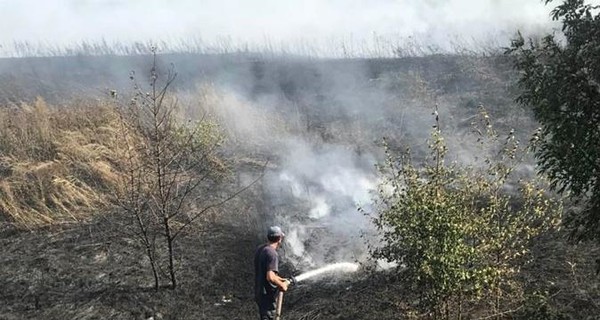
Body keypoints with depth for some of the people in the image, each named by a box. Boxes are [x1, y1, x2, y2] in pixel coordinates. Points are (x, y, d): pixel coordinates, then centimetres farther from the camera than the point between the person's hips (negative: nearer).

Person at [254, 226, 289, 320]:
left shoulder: (260, 249, 6)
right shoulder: (272, 254, -22)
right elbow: (270, 277, -31)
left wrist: (280, 279, 18)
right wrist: (282, 285, -15)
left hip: (259, 292, 9)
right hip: (268, 295, -9)